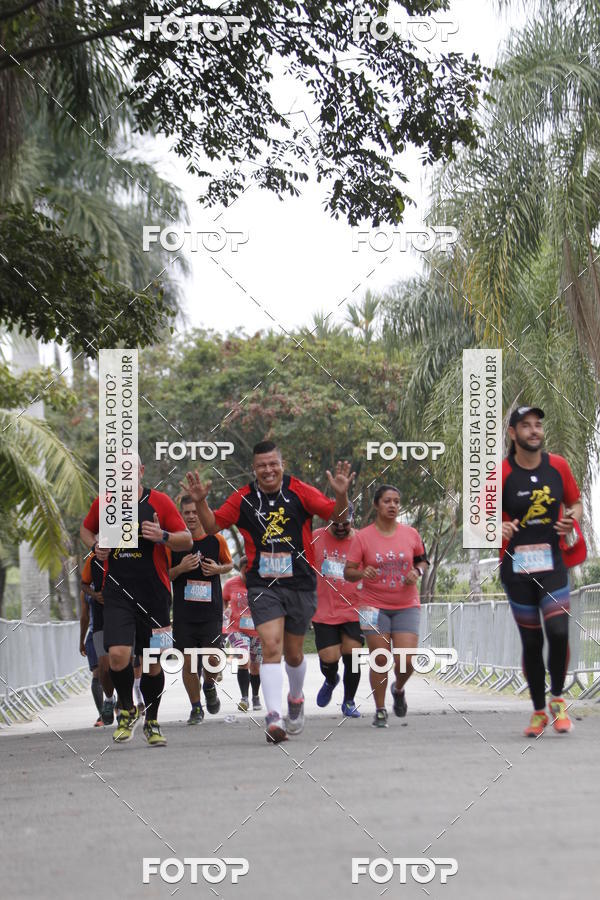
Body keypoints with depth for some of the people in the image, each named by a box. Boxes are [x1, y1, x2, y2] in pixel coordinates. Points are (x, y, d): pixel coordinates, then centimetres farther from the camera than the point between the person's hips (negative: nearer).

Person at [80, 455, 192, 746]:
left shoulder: (159, 502, -1)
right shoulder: (102, 504, 4)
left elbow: (187, 540, 1)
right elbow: (86, 529, 24)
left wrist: (163, 536, -19)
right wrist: (95, 546, 2)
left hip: (154, 594, 0)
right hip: (117, 592, 0)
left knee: (153, 662, 6)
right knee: (118, 654, -18)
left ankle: (151, 722, 27)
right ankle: (127, 710, 8)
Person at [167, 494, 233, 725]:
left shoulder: (216, 540, 0)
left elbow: (229, 564, 17)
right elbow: (164, 575, 6)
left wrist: (218, 569, -5)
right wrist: (181, 568, -13)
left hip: (211, 610, 0)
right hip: (183, 612, 0)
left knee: (213, 658, -8)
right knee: (187, 662, 0)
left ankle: (209, 686, 26)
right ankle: (196, 708, 17)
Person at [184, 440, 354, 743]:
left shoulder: (299, 492, -3)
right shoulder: (243, 499, 1)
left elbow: (337, 515, -4)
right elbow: (212, 526, 7)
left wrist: (341, 494, -23)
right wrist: (200, 502, -10)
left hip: (300, 584, 1)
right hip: (262, 584, 0)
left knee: (293, 652, 12)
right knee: (271, 645, -19)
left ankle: (295, 699, 42)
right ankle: (273, 716, -23)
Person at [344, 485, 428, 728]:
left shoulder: (410, 534, 3)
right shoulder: (362, 537, -3)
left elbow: (422, 560, 18)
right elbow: (348, 572, -2)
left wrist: (417, 572, -5)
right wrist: (362, 573, -23)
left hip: (406, 606, 1)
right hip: (375, 606, -1)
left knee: (405, 661, -9)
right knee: (380, 660, -4)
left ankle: (398, 690, 24)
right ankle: (380, 711, 11)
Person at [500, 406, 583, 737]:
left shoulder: (558, 466, 2)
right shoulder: (502, 473, -5)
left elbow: (575, 502, 15)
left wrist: (572, 518, -8)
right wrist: (497, 528, -22)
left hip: (553, 564, 1)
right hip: (516, 568, -1)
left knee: (558, 632, -15)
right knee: (531, 641, 5)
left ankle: (557, 699, 8)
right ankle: (539, 711, 20)